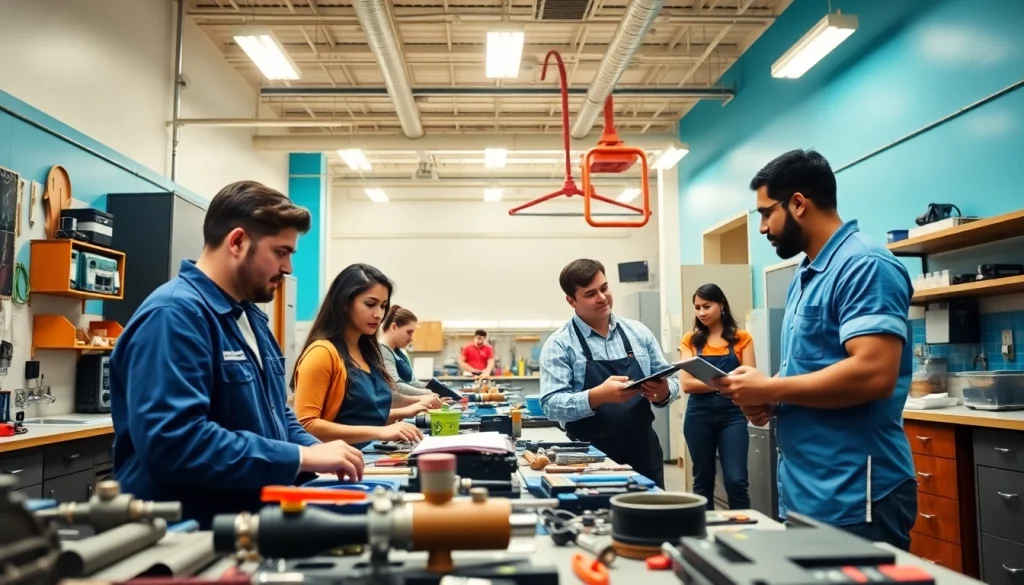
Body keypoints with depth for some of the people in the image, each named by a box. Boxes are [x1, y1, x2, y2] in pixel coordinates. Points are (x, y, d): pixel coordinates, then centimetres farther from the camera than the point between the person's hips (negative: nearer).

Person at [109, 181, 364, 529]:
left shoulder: (251, 318, 12)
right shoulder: (174, 314, -18)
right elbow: (173, 440, -29)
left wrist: (320, 454, 2)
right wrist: (302, 457, -23)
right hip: (188, 535, -8)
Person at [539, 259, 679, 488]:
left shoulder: (639, 332, 6)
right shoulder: (559, 344, -6)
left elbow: (671, 382, 9)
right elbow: (550, 404, -15)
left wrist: (663, 392, -14)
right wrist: (598, 395, -30)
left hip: (644, 454, 4)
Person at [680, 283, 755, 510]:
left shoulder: (742, 338, 3)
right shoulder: (690, 340, 5)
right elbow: (687, 384, -4)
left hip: (732, 414, -1)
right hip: (699, 415, 1)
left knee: (736, 480, -8)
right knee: (703, 480, 11)